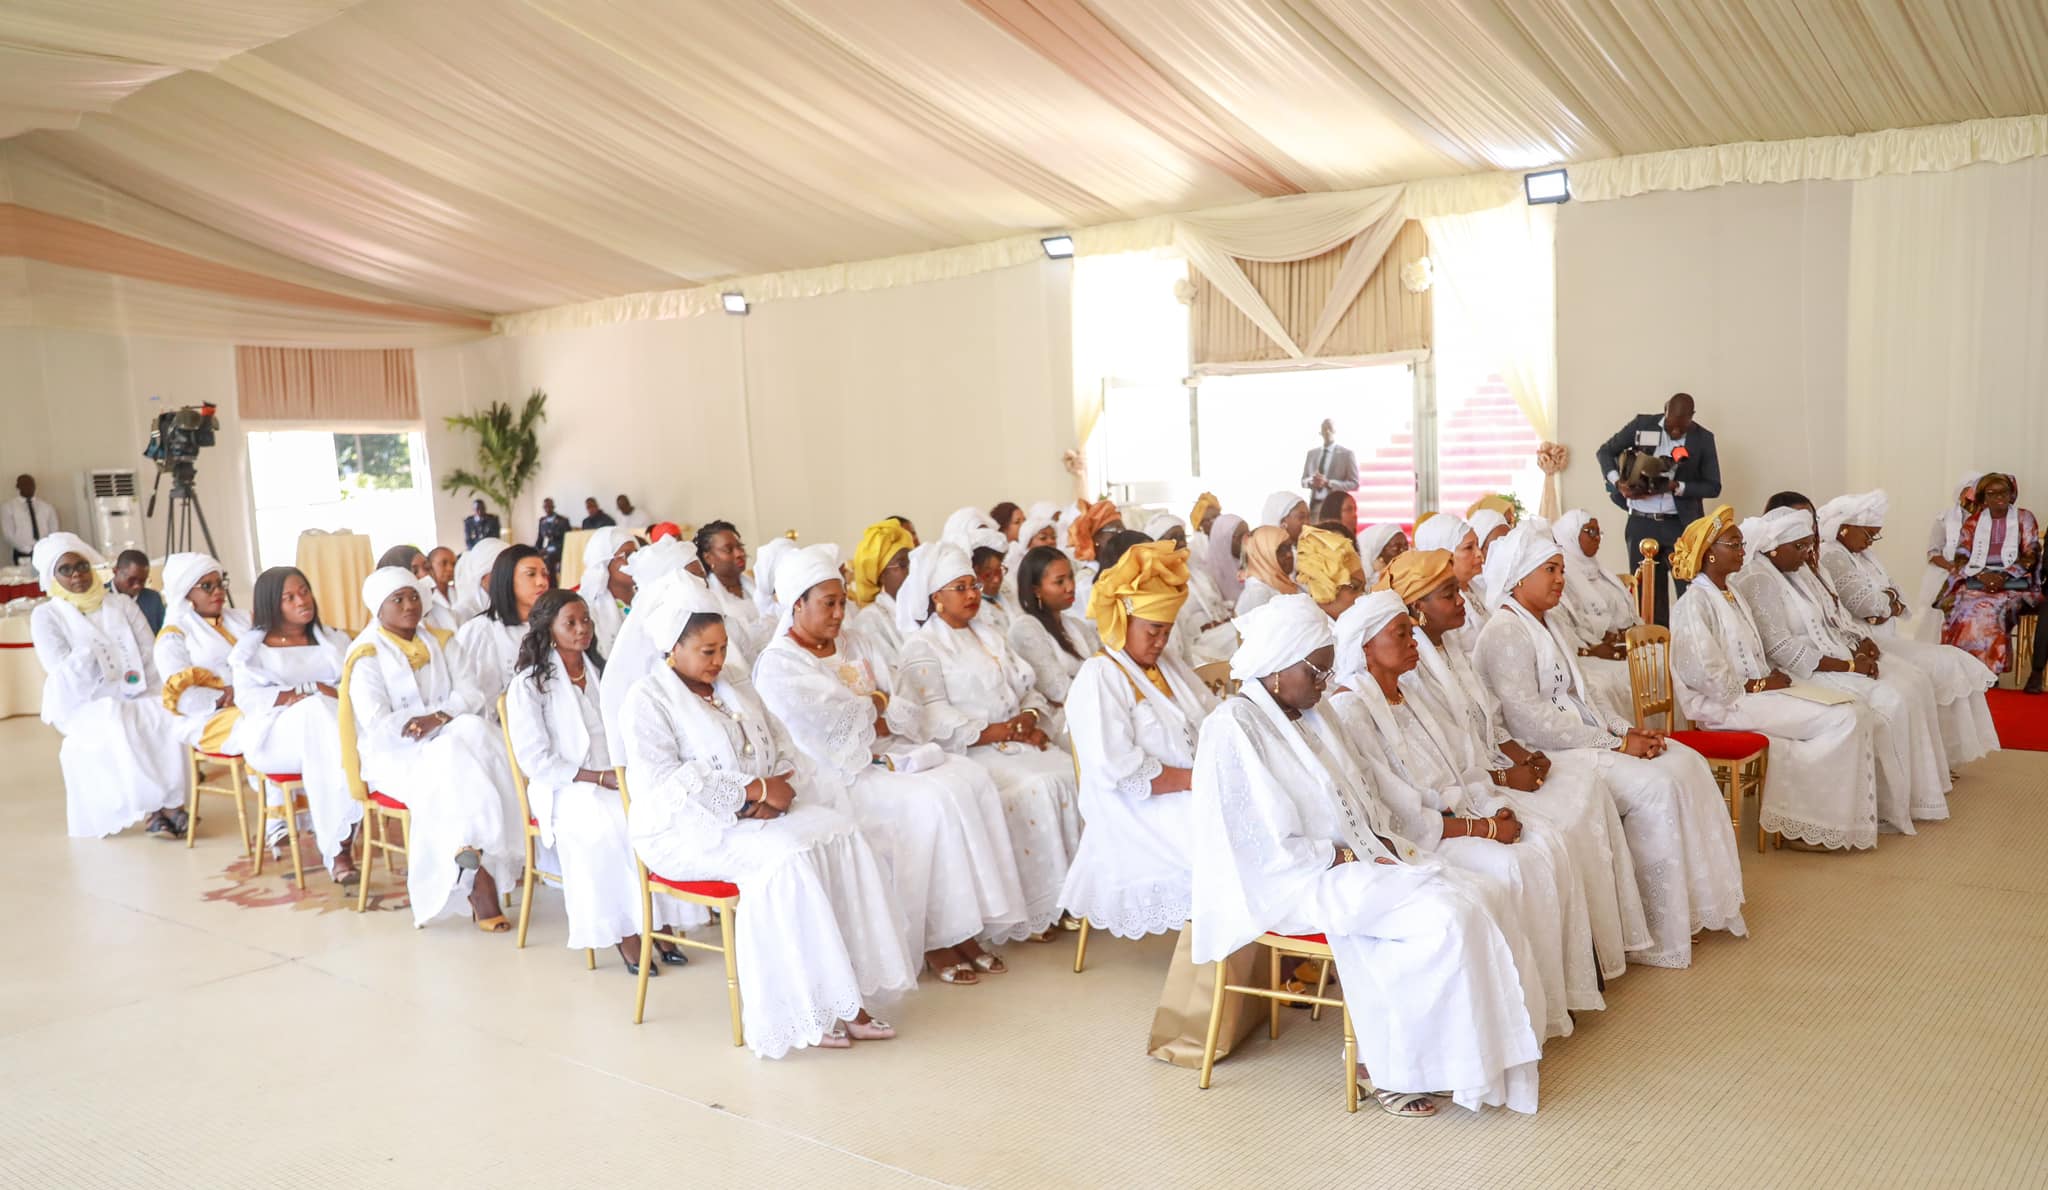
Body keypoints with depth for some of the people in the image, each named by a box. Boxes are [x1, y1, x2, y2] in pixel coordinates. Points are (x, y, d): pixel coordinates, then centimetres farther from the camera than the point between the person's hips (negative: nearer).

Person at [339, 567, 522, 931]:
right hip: (393, 755, -5)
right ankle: (479, 876, -26)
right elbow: (378, 725, -16)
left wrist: (438, 717, -18)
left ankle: (475, 859, -30)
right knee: (454, 769, -31)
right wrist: (440, 720, -12)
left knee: (475, 731, -27)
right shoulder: (366, 657, -6)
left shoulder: (435, 642, 11)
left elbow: (471, 695, 2)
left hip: (446, 741, 5)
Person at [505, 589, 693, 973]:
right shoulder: (528, 685, -1)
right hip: (564, 788, -5)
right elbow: (534, 760, -8)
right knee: (615, 824, -35)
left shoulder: (602, 672, 18)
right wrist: (599, 777, -17)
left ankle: (661, 920, -23)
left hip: (617, 780, 5)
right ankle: (624, 931, -27)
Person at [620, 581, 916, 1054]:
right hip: (686, 830, -6)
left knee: (842, 835, -20)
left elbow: (787, 753, 15)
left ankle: (848, 996, -19)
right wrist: (753, 790, -21)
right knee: (787, 857, -32)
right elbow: (660, 783, -18)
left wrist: (776, 792, -10)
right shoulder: (647, 700, -5)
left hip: (759, 816, 7)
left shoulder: (736, 690, 18)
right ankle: (806, 1011, -23)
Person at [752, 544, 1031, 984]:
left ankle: (972, 924, -16)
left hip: (886, 753, 7)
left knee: (971, 778, -16)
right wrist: (877, 705, 0)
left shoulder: (854, 644, 16)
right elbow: (832, 726, -15)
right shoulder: (778, 665, -7)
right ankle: (935, 940, -18)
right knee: (933, 802, -27)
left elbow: (901, 704, 10)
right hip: (838, 775, -7)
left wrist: (865, 709, -9)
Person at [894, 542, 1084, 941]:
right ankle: (1039, 908, -20)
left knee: (1073, 773, -18)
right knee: (1037, 788, -28)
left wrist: (1030, 718, -7)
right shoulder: (922, 649, -1)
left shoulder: (988, 637, 21)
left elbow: (1028, 690, 16)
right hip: (967, 753, -7)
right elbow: (935, 719, -13)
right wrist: (993, 732, -19)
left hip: (1015, 741, 7)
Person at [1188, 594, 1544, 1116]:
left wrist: (1385, 841, -1)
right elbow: (1271, 844, -18)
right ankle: (1387, 1066, -8)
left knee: (1463, 895, -12)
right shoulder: (1234, 726, -14)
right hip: (1295, 883, -8)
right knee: (1441, 917, -21)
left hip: (1351, 857, 8)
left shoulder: (1304, 717, 14)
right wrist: (1350, 858, -16)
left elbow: (1353, 801, 18)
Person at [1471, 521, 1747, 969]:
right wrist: (1615, 743, -18)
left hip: (1578, 739, 10)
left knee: (1687, 764, -1)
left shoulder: (1541, 625, 16)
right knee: (1656, 787, -20)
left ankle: (1697, 904, 4)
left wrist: (1627, 730, 0)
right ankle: (1658, 938, -11)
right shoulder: (1505, 633, -15)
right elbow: (1528, 720, -23)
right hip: (1544, 758, -10)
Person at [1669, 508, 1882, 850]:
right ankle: (1795, 821, -8)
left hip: (1758, 689, 9)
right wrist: (1761, 685, -13)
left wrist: (1773, 675, 2)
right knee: (1841, 721, -18)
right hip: (1730, 704, -9)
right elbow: (1708, 676, -19)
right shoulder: (1696, 603, -13)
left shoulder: (1733, 594, 16)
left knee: (1860, 715, -6)